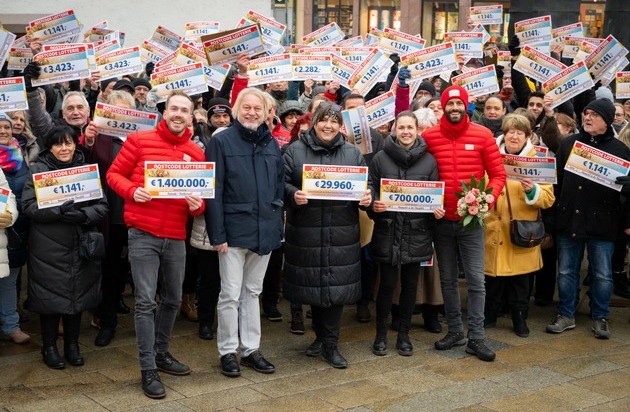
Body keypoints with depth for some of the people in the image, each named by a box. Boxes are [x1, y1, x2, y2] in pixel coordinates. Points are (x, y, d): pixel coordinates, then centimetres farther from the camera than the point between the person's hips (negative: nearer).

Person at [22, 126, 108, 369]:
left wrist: (82, 215, -16)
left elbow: (102, 205, 4)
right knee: (50, 295, 2)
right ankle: (49, 347, 19)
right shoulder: (38, 170, 1)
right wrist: (61, 211, -20)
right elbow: (28, 205, -9)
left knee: (78, 293, 9)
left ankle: (72, 345, 25)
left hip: (80, 246, 3)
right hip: (48, 248, -3)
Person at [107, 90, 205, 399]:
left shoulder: (197, 153, 7)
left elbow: (202, 195, 12)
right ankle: (148, 369, 3)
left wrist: (197, 205, -10)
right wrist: (132, 191, -17)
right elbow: (114, 174, 2)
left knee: (172, 299, 15)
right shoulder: (139, 140, -2)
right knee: (145, 302, -5)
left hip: (176, 237, 4)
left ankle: (161, 353, 34)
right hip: (143, 233, -4)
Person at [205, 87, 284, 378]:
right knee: (231, 294, 1)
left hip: (265, 231, 5)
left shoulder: (271, 144, 9)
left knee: (253, 292, 14)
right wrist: (217, 234, -14)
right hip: (234, 230, -5)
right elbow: (213, 191, -9)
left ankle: (251, 349, 23)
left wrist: (278, 226, 7)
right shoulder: (221, 142, -6)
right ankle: (227, 351, 15)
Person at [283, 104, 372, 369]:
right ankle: (322, 336, 29)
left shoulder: (352, 153, 9)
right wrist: (293, 196, -20)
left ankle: (330, 345, 11)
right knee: (312, 284, 9)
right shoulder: (296, 150, 3)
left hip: (341, 233, 1)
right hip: (306, 230, -1)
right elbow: (282, 183, 0)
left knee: (337, 284, 0)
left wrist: (367, 198, -8)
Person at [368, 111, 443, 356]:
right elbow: (370, 188, 4)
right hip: (387, 229, -2)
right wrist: (374, 205, -16)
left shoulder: (428, 160, 5)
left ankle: (404, 334, 23)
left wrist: (437, 210, -9)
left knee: (410, 284, 10)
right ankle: (381, 334, 17)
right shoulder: (381, 158, 1)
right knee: (387, 284, 2)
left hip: (416, 231, 2)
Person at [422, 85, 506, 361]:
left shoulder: (483, 135, -2)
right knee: (447, 279, 12)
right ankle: (455, 330, 26)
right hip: (442, 220, 1)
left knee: (476, 280, -1)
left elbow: (498, 174, 0)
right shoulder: (429, 137, -1)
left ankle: (476, 338, 7)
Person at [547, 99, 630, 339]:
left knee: (602, 274, 7)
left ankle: (600, 318, 22)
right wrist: (552, 214, 1)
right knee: (567, 272, 10)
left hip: (602, 223, -2)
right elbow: (556, 179, 6)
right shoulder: (568, 144, 5)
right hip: (569, 220, 2)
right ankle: (566, 315, 22)